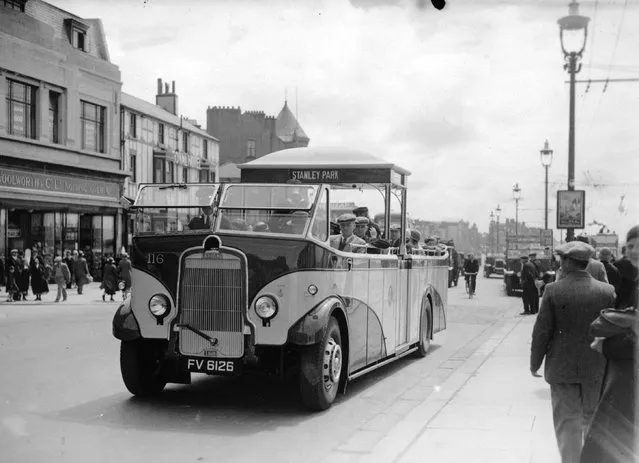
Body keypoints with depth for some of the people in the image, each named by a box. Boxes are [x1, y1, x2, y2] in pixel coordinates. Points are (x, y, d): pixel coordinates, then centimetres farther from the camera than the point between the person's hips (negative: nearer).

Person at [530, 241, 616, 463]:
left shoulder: (553, 290, -12)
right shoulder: (607, 291, -6)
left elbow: (542, 331, -9)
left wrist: (535, 363, 3)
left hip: (562, 368, -2)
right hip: (596, 368, 2)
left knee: (567, 424, 7)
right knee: (592, 420, 19)